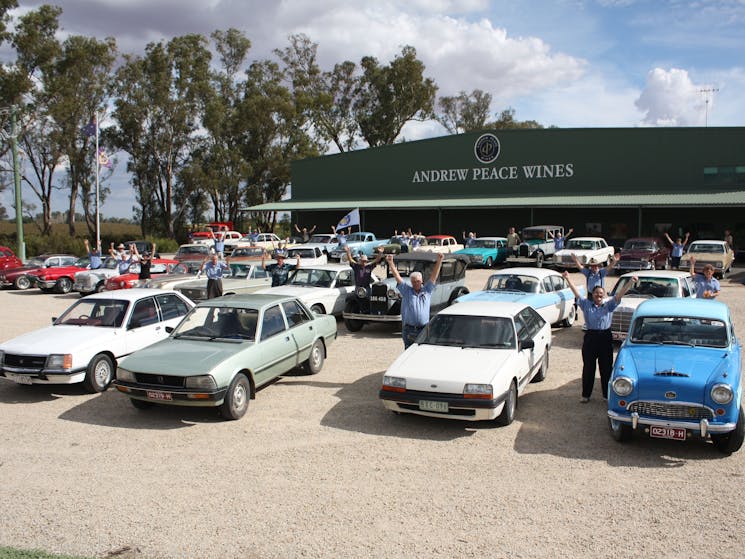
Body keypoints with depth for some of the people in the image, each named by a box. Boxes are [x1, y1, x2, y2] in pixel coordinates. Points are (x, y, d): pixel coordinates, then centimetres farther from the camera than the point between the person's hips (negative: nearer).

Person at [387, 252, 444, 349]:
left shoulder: (427, 290, 9)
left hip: (424, 330, 1)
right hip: (409, 330, -1)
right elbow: (397, 276, -1)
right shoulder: (406, 291, 6)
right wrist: (391, 263, -10)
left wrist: (439, 260, -7)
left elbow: (434, 275, 2)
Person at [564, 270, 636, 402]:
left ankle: (607, 394, 18)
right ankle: (585, 394, 16)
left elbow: (619, 294, -5)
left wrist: (631, 282, -18)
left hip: (605, 338, 0)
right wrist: (568, 279, -13)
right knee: (588, 367, 7)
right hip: (590, 337, 0)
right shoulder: (586, 304, 5)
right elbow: (576, 294, -3)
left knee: (606, 367, 7)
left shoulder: (609, 305, 6)